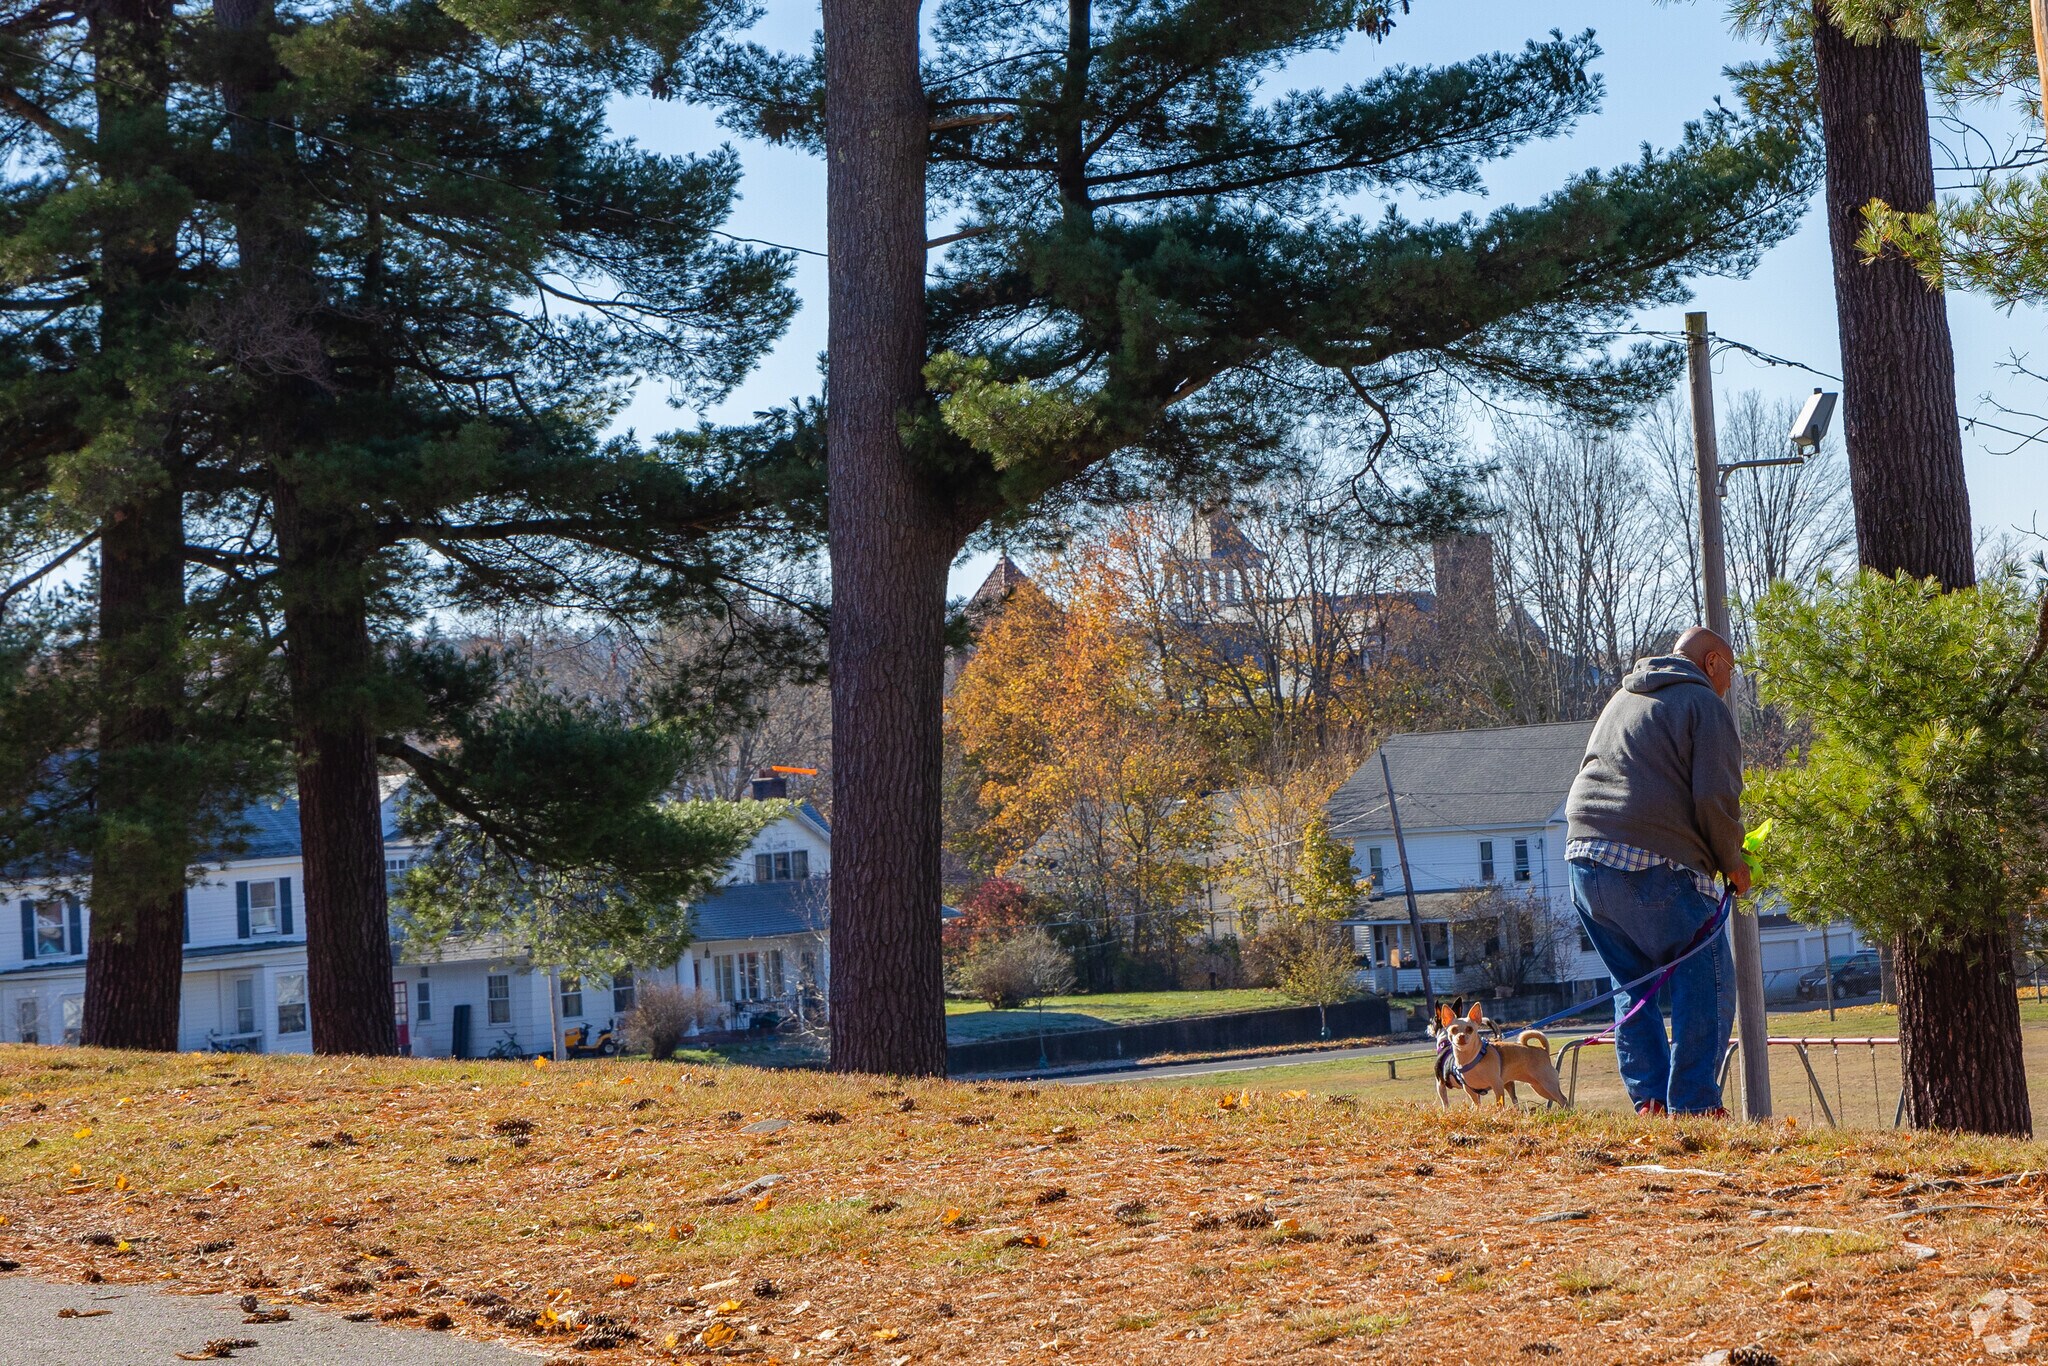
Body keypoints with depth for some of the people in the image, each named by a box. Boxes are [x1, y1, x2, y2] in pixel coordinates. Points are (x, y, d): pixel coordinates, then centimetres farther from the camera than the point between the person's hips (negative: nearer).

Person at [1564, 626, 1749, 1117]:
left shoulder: (1621, 700, 27)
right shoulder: (1704, 704, 2)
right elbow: (1715, 796, -10)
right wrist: (1732, 864, 5)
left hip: (1584, 856, 8)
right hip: (1655, 866, -8)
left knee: (1633, 981, 18)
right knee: (1707, 981, -1)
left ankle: (1649, 1100, 10)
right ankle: (1693, 1105, -6)